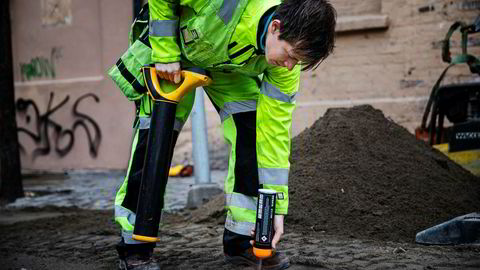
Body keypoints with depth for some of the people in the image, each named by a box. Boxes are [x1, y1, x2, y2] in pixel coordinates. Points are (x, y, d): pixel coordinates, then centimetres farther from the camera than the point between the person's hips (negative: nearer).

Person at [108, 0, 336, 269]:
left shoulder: (286, 64, -27)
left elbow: (275, 128, -23)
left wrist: (276, 208, -24)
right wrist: (165, 53, -28)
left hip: (231, 62, 4)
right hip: (172, 42, -3)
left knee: (252, 130, -12)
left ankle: (243, 239, 0)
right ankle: (134, 246, 0)